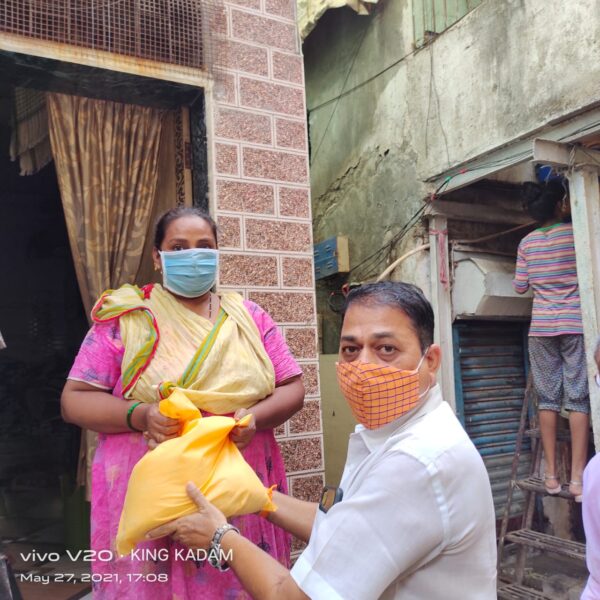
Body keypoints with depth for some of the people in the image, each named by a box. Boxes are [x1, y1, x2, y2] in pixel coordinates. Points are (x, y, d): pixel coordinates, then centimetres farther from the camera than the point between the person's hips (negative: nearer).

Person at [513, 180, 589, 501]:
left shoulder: (527, 242, 5)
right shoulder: (576, 233, -3)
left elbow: (519, 286, 7)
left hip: (541, 328, 3)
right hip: (575, 325, -2)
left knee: (547, 398, 6)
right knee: (578, 398, -1)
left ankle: (551, 475, 8)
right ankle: (578, 477, -2)